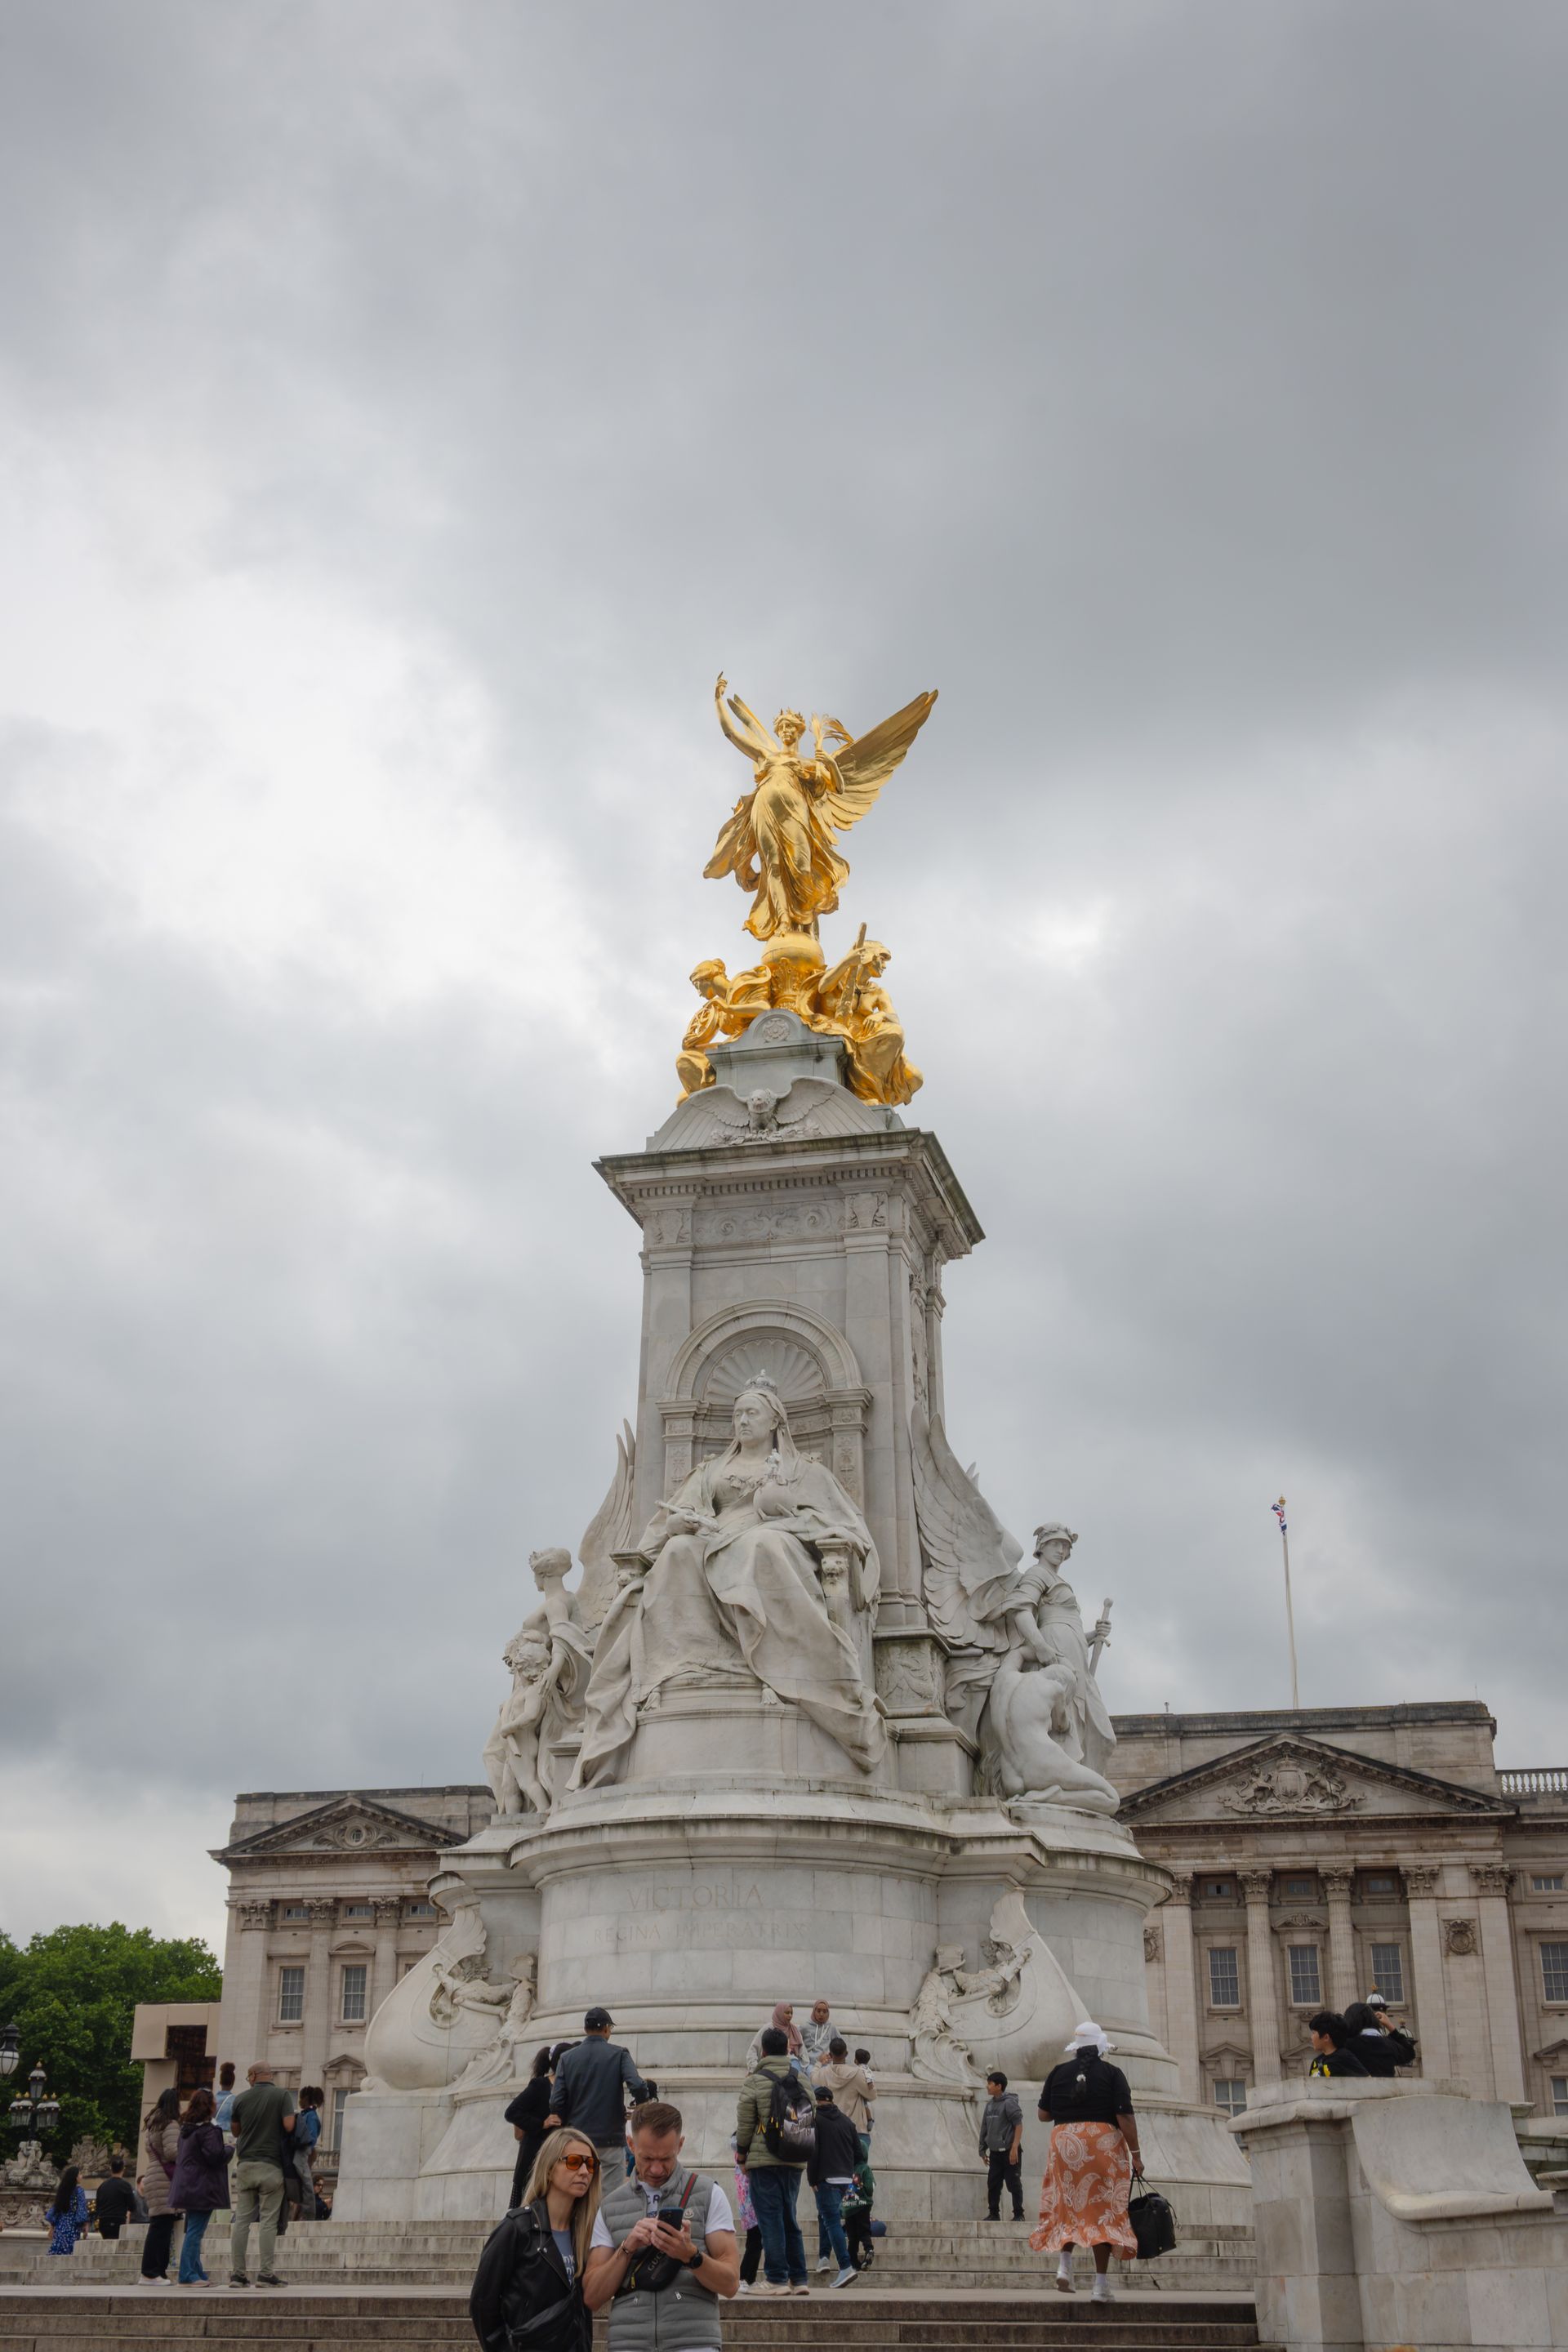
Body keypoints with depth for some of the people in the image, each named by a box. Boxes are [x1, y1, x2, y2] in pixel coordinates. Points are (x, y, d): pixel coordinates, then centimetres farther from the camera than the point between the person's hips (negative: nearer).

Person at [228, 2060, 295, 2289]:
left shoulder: (241, 2098, 6)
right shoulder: (282, 2095, -3)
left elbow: (235, 2131, 15)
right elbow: (289, 2126, -12)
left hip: (245, 2165, 3)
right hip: (271, 2166, -3)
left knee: (241, 2220, 6)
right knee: (269, 2221, -1)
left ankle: (237, 2272, 4)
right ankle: (266, 2273, -4)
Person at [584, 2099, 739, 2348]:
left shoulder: (709, 2194, 5)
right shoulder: (609, 2206, 11)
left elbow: (730, 2283, 0)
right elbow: (592, 2298, 5)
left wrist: (691, 2255, -18)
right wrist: (626, 2249, -9)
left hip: (693, 2343, -2)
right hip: (628, 2342, 2)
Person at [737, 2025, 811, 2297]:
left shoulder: (755, 2081, -6)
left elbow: (744, 2124, -5)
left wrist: (742, 2155, 9)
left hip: (764, 2160, -5)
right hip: (795, 2161, 5)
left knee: (770, 2219, -3)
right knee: (789, 2218, 13)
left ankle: (777, 2279, -6)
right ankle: (798, 2279, 11)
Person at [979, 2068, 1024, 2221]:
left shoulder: (1009, 2103, -11)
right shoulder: (989, 2105, 10)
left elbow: (1019, 2125, -14)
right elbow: (984, 2128, 15)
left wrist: (1015, 2148, -20)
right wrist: (983, 2150, 14)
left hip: (1009, 2152, -7)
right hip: (995, 2152, 7)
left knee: (1014, 2185, -2)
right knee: (993, 2184, 8)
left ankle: (1018, 2214, 6)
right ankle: (993, 2213, 16)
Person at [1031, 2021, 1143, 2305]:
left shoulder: (1058, 2073, 6)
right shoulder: (1112, 2073, -1)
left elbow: (1043, 2115, 7)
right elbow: (1125, 2117, -9)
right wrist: (1135, 2154, -5)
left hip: (1065, 2145, 2)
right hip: (1104, 2146, -2)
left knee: (1068, 2206, 17)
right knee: (1103, 2210, 2)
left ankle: (1064, 2264, -1)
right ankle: (1101, 2284, -1)